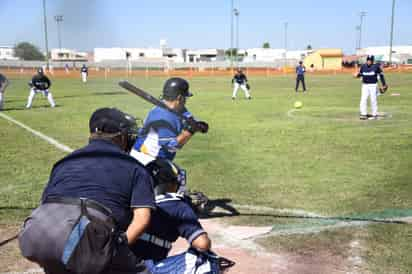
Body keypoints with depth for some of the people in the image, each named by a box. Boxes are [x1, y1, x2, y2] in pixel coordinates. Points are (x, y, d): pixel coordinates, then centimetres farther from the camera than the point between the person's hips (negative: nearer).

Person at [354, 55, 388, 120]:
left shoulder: (376, 66, -4)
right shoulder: (363, 66, 3)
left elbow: (381, 75, 3)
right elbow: (360, 74, 12)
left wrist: (384, 84, 2)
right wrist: (357, 75, -12)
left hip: (373, 85, -2)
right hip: (365, 85, 3)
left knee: (373, 100, 0)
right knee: (363, 99, -4)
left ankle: (374, 115, 9)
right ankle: (364, 114, 3)